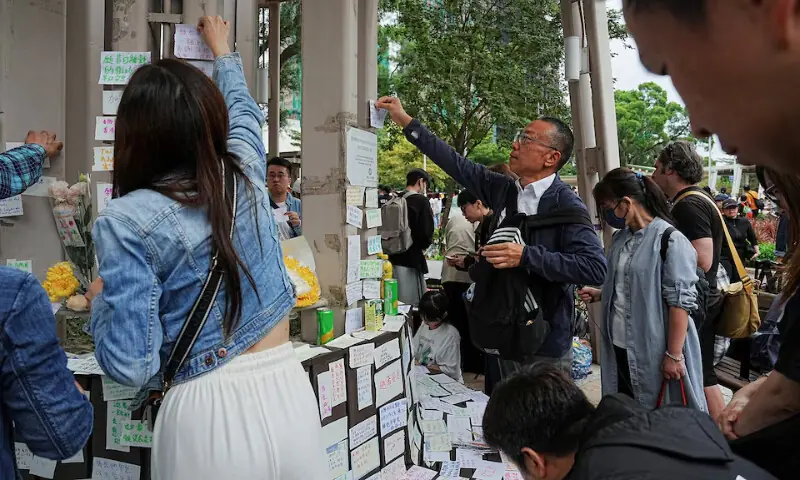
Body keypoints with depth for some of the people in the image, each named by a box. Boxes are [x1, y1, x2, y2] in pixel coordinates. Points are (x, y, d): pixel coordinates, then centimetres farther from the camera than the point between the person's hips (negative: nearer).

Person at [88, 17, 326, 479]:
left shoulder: (126, 220, -11)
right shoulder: (246, 172, 0)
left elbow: (133, 366, -14)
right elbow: (243, 110, 24)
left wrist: (100, 304, 6)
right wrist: (222, 50, 42)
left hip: (209, 412, -3)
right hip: (289, 391, 4)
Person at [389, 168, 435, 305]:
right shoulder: (421, 201, -9)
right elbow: (426, 232, -14)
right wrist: (423, 247, 4)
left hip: (393, 258, 6)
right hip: (411, 259, -6)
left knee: (397, 303, 12)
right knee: (414, 303, 1)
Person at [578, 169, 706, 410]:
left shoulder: (670, 241, -16)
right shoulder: (622, 238, 8)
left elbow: (680, 302, -18)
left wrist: (674, 355, -17)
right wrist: (599, 294, 4)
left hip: (654, 351, -7)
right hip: (620, 346, 7)